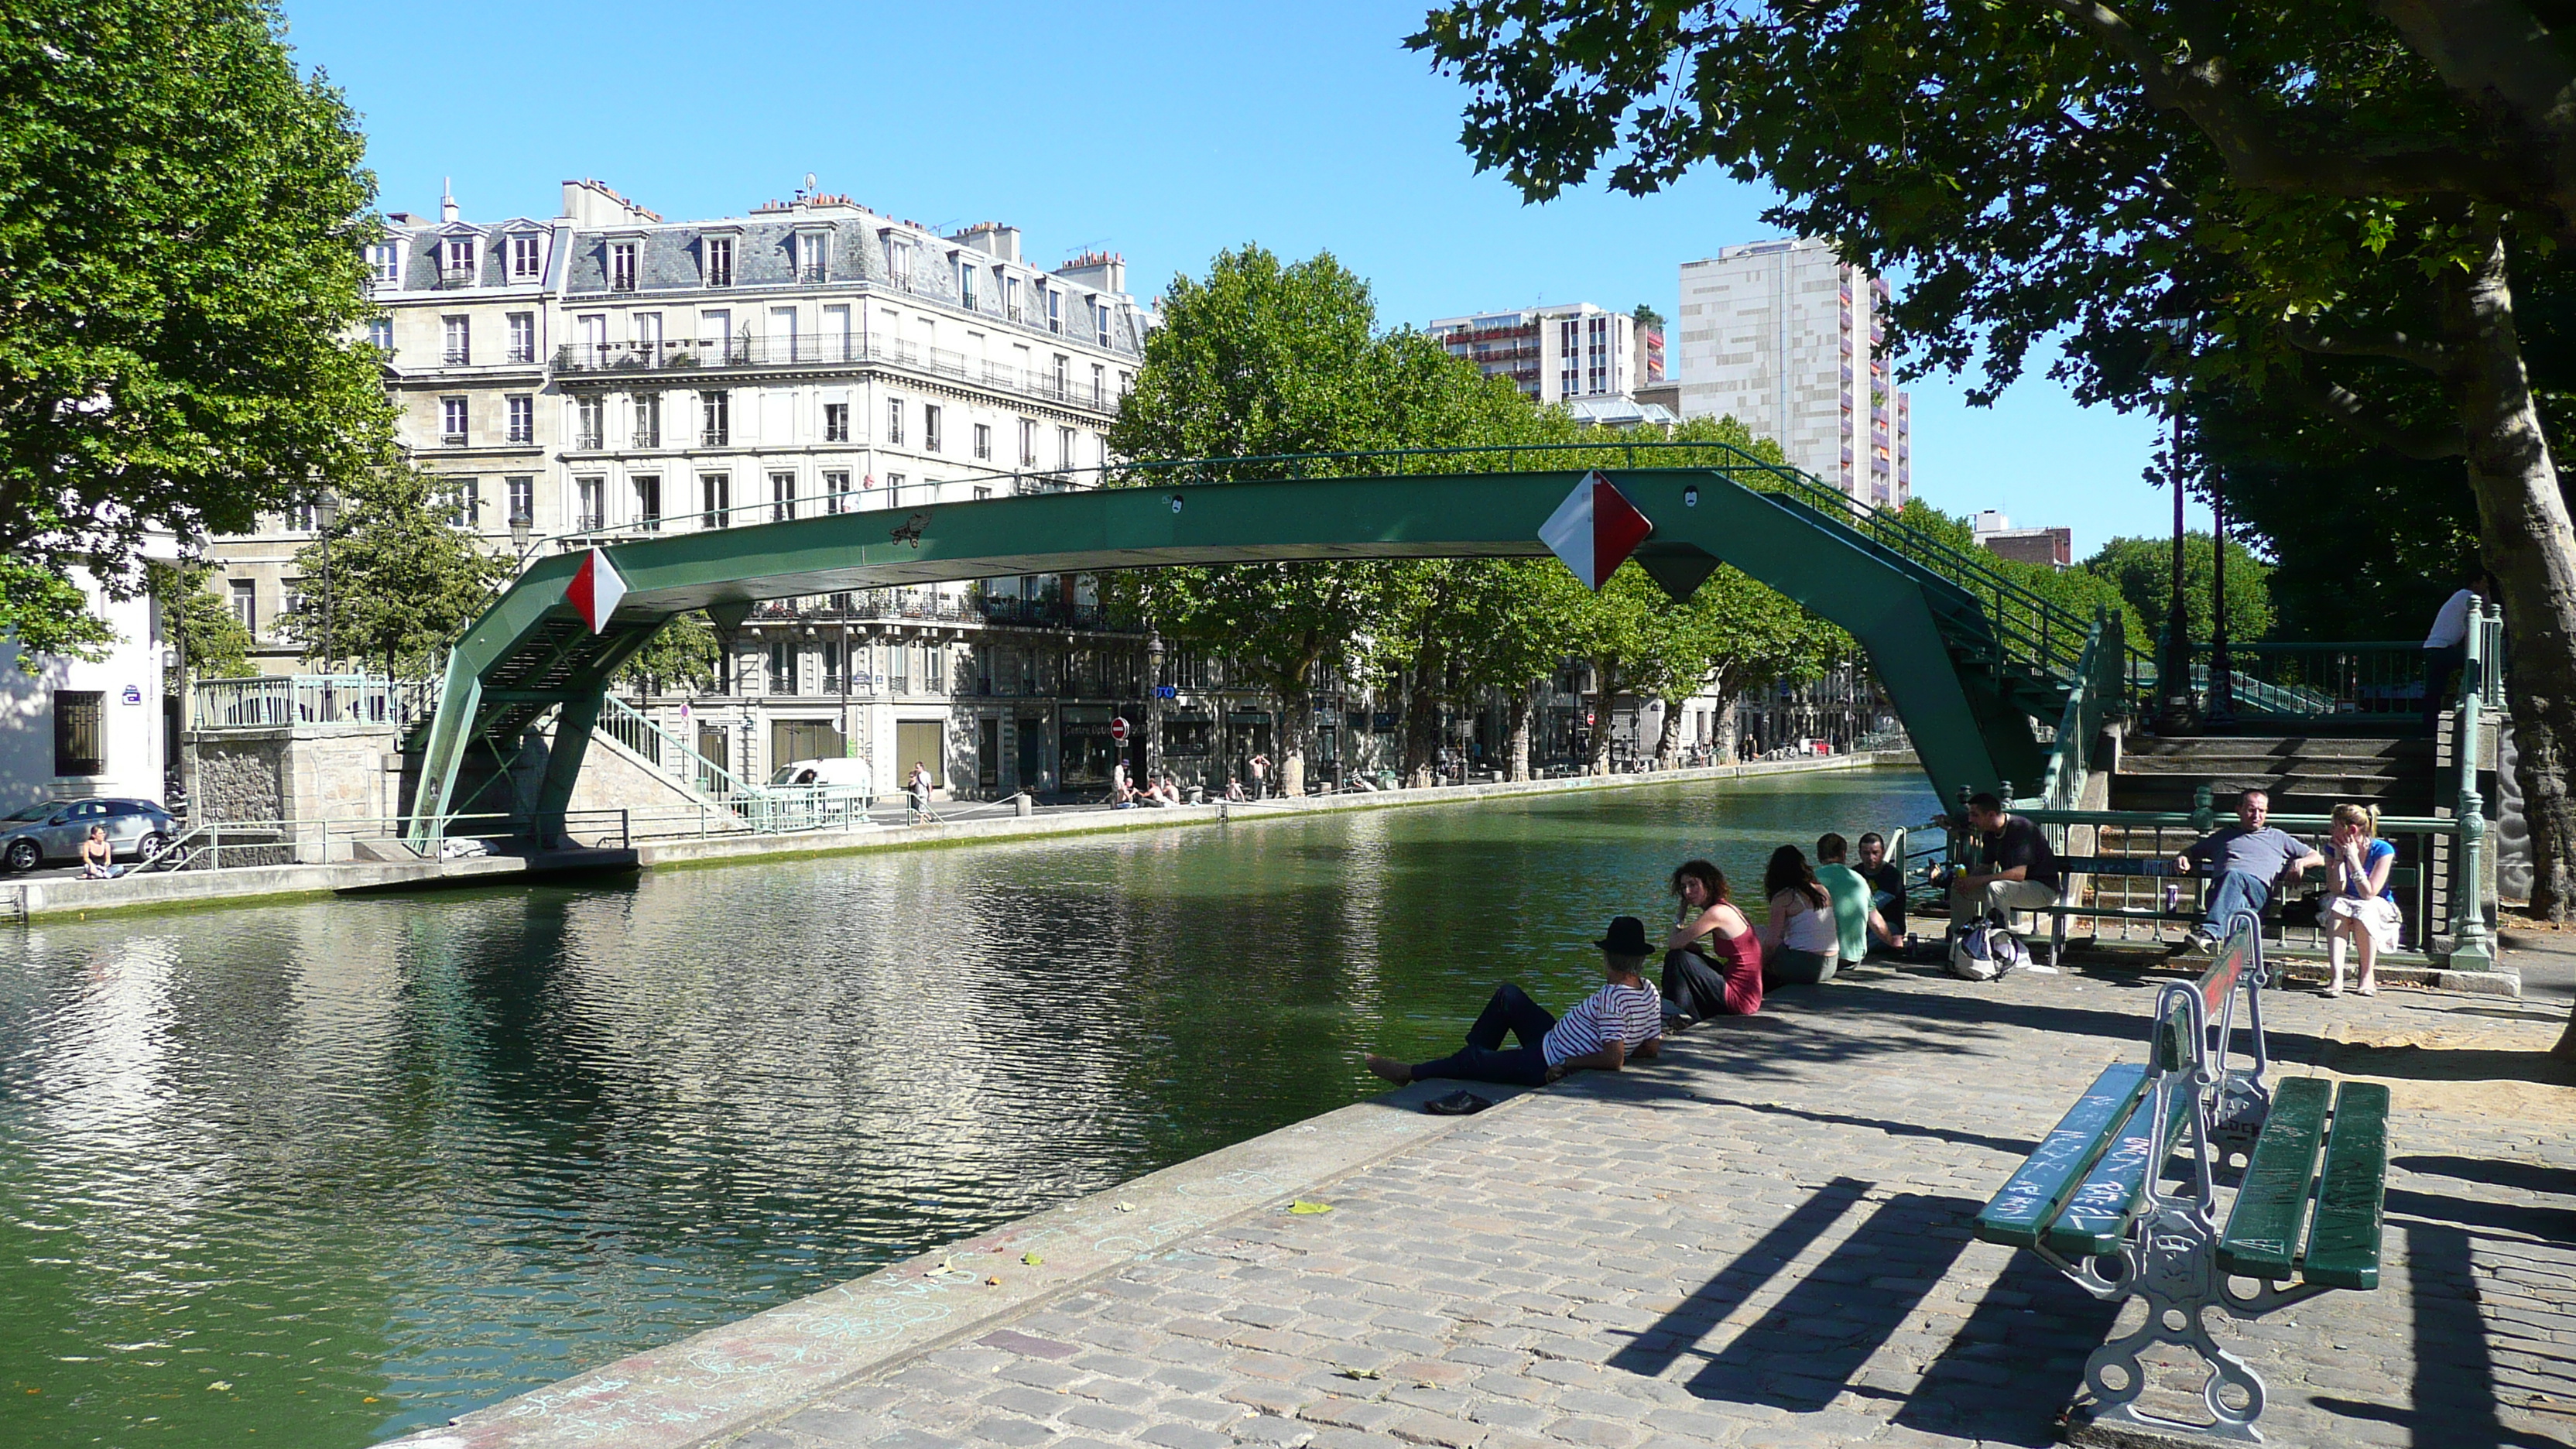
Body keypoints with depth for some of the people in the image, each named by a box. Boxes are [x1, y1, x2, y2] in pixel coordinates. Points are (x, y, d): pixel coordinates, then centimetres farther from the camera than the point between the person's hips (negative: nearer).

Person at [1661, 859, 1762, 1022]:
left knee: (1677, 957, -9)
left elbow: (1672, 944, -14)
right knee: (1690, 956, 21)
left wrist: (1678, 923, 4)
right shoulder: (1727, 909, 12)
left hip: (1738, 999, -10)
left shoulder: (1717, 912, -17)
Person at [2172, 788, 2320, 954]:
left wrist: (2301, 862, 8)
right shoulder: (2223, 836, 39)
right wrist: (2182, 859, 16)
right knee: (2237, 901, -37)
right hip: (2219, 889, 2)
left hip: (2258, 890, -2)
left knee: (2234, 876, -38)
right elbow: (2191, 851, 43)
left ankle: (2210, 931, -61)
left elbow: (2317, 858, 33)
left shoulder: (2278, 838, 36)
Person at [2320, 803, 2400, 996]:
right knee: (2336, 906, -33)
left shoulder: (2383, 850, -13)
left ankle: (2368, 976, -24)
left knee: (2364, 911, -37)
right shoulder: (2333, 847, -3)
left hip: (2379, 908, -2)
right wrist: (2339, 855, -17)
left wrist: (2352, 857, -22)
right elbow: (2338, 890, -11)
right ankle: (2337, 978, -44)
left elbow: (2369, 894, -20)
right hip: (2346, 903, 2)